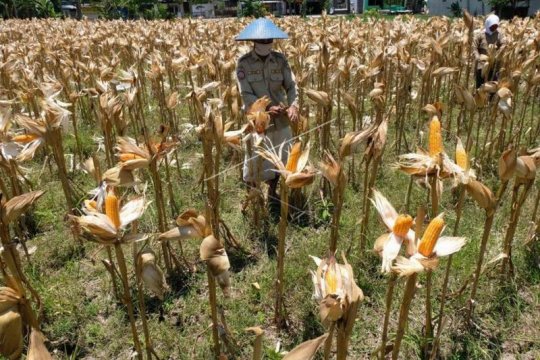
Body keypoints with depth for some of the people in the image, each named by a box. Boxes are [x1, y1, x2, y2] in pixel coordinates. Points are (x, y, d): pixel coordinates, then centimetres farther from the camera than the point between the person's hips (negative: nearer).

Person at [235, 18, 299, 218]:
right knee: (254, 161, 6)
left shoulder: (280, 60, 0)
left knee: (279, 159, 15)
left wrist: (293, 105, -26)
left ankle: (273, 195, 36)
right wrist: (266, 108, -29)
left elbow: (291, 85, -6)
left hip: (281, 120, 3)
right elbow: (246, 94, -15)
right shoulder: (244, 63, -9)